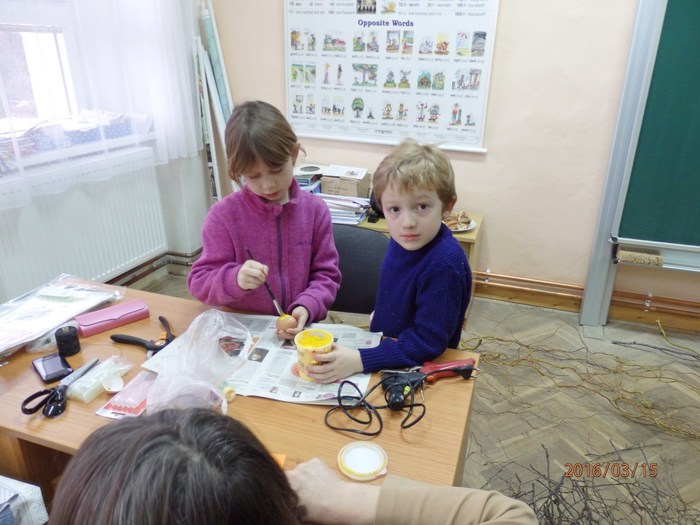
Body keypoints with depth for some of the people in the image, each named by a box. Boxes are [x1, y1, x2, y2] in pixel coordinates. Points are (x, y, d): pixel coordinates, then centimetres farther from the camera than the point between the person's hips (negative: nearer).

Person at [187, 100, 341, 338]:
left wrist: (307, 308, -16)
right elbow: (199, 281, -4)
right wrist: (235, 279, -25)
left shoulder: (315, 210, -2)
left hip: (296, 331, 0)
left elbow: (325, 274, 3)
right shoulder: (224, 214, -7)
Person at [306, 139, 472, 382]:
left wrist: (359, 360, -31)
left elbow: (427, 342, -26)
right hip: (383, 345, 6)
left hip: (418, 371, -6)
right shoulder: (404, 239, -5)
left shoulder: (445, 264, -28)